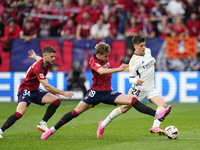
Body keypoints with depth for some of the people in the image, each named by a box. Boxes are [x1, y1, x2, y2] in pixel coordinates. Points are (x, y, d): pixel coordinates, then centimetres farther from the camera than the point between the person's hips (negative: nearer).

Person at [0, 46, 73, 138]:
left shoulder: (47, 63, -1)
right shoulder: (38, 68, -27)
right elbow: (47, 86, -29)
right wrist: (63, 93, -29)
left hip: (35, 91, 9)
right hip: (25, 90, -9)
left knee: (57, 101, -9)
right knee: (20, 113, -31)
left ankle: (42, 124, -6)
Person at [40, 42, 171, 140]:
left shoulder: (105, 58, 3)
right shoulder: (93, 60, -17)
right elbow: (102, 71, -38)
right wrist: (118, 69, -48)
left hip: (108, 92, 5)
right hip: (96, 92, -5)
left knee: (133, 101, -11)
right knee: (77, 111, -8)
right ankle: (52, 130, 2)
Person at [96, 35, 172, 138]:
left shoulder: (147, 51, 4)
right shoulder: (134, 60, -17)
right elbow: (130, 78, -19)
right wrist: (136, 81, -37)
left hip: (150, 89, 6)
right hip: (139, 89, -6)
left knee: (163, 105, -17)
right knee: (124, 108, -1)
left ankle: (155, 127, -31)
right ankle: (103, 125, 15)